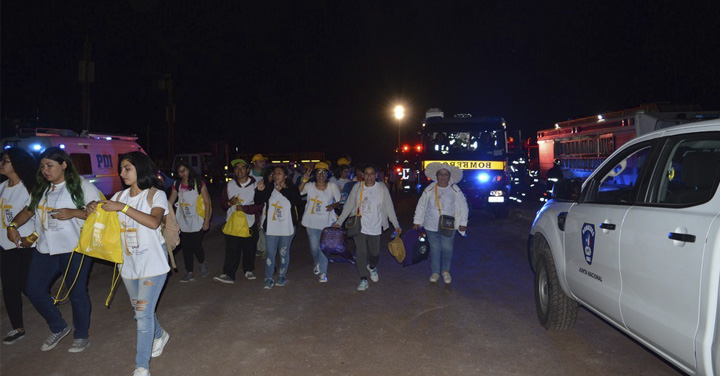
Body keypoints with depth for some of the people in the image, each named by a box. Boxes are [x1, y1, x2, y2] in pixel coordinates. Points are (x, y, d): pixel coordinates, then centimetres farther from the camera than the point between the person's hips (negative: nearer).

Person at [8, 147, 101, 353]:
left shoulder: (81, 186, -8)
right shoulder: (41, 189, 13)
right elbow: (28, 210, 20)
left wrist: (73, 213, -24)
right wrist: (13, 225, 3)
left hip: (74, 250, -6)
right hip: (45, 250, 7)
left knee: (77, 293, 4)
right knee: (34, 291, 7)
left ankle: (82, 336, 23)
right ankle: (58, 328, 29)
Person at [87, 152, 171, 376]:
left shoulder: (156, 195, -11)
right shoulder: (120, 196, 6)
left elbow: (153, 221, -27)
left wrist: (122, 207, -30)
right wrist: (94, 207, -15)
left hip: (152, 262, -6)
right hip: (129, 263, 6)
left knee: (143, 314, -8)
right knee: (141, 310, 20)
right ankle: (159, 336, 47)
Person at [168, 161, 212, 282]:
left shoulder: (199, 183, -5)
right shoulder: (177, 185, 8)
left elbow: (207, 202, -5)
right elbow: (170, 202, 9)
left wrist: (207, 220, -9)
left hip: (197, 222, -4)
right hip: (183, 223, 4)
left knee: (196, 246, -6)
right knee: (186, 247, 5)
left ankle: (202, 264, 25)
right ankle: (189, 273, 16)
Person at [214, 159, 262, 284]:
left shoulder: (255, 185, 0)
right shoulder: (229, 185, 8)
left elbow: (259, 205, -6)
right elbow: (222, 202, 10)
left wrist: (244, 208, -17)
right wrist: (230, 203, -12)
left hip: (249, 223, -1)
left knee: (249, 249, 9)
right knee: (231, 250, -7)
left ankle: (248, 270, 29)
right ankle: (228, 274, -4)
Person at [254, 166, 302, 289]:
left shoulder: (292, 188, -1)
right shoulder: (269, 188, 1)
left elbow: (298, 202, -18)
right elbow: (258, 202, -2)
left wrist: (282, 190, -20)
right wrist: (259, 191, -21)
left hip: (287, 227, 0)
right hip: (271, 227, 0)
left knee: (284, 252, 11)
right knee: (270, 253, 1)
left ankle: (282, 276, 26)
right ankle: (269, 279, 8)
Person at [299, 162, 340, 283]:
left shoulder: (332, 186, -2)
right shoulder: (309, 186, -2)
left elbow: (339, 201, 3)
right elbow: (297, 192, -19)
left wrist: (333, 206, -17)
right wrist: (304, 181, -30)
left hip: (327, 222, -1)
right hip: (312, 222, 1)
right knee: (314, 247, 8)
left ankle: (323, 272, 11)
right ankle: (316, 263, 40)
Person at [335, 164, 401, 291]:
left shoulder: (382, 188, -3)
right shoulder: (357, 187, -2)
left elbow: (389, 207, 1)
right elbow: (349, 205, 3)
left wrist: (396, 225, 0)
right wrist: (339, 222, 2)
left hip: (375, 227, 1)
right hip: (359, 226, 0)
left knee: (375, 253, 10)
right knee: (361, 253, -4)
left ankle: (372, 267, 43)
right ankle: (363, 279, 8)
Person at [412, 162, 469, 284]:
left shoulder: (455, 190, -5)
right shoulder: (429, 189, -4)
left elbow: (463, 206, 1)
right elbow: (421, 205, 3)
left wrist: (463, 223, 1)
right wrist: (417, 221, 5)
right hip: (431, 226, 1)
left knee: (447, 249, 2)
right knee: (434, 249, 9)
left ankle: (446, 271, 26)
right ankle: (435, 272, 25)